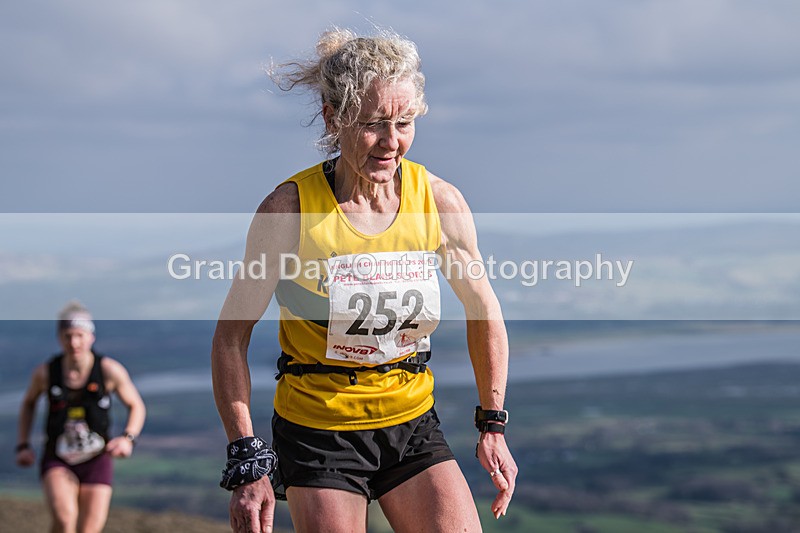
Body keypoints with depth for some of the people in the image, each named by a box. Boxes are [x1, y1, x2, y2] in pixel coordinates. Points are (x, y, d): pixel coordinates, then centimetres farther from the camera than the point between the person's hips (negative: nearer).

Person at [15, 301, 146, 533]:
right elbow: (29, 402, 14)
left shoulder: (109, 370, -11)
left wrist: (128, 438, -15)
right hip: (57, 462, 0)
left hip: (97, 462, 0)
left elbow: (136, 406, 3)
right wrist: (23, 445, 5)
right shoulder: (45, 372, -8)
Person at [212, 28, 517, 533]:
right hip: (317, 430, -3)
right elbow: (232, 336, -8)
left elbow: (483, 309, 10)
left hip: (413, 423, 3)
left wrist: (493, 425, 8)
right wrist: (247, 462, -13)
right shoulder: (290, 208, -14)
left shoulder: (440, 201, -6)